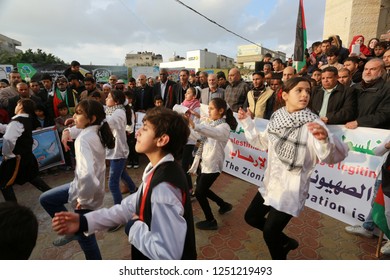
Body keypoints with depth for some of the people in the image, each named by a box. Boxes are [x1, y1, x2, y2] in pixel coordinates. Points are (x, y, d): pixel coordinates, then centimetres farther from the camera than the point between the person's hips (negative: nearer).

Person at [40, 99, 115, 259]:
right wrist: (68, 131, 0)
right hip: (86, 185, 9)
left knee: (85, 238, 12)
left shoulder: (84, 139, -29)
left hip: (88, 190, -9)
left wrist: (83, 199, -26)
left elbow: (86, 174, -43)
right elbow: (80, 128, 22)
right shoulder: (95, 130, -3)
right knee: (45, 199, 24)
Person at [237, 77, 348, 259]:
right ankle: (286, 241, 42)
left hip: (291, 189, -6)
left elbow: (335, 156, -31)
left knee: (269, 233, 4)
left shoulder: (311, 123, -19)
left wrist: (324, 139, -52)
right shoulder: (277, 117, -2)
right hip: (271, 182, 7)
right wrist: (247, 122, 8)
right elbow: (261, 143, 13)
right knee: (251, 217, 20)